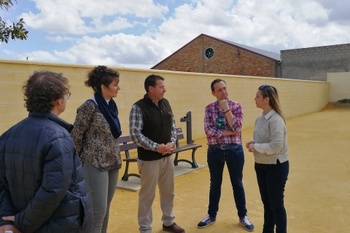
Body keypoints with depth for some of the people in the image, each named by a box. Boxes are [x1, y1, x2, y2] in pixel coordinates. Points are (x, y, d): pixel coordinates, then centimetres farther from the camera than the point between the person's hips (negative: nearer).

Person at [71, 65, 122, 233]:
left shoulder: (112, 105, 7)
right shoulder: (90, 106, -15)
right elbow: (76, 136, -10)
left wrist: (117, 159, 15)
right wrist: (77, 162, -2)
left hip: (113, 163, 7)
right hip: (96, 164, -7)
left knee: (106, 208, 15)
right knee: (98, 210, -3)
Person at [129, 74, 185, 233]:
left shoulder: (165, 103, 5)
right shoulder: (138, 107, -15)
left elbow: (172, 126, 11)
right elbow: (135, 134, -19)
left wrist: (172, 142, -6)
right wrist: (156, 147, -23)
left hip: (167, 156, 7)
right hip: (149, 159, -6)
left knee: (168, 191, 18)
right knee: (147, 195, 6)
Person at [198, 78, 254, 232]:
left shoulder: (236, 106, -3)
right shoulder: (209, 108, -1)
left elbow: (236, 128, -16)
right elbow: (208, 130, -12)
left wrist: (226, 109, -18)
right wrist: (229, 132, -15)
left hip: (234, 150, -1)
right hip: (215, 150, 1)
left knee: (237, 183, 12)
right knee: (215, 183, 14)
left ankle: (243, 216, 29)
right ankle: (212, 215, 31)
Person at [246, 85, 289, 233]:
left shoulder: (275, 119, -21)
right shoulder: (260, 118, 5)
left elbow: (277, 146, -27)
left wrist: (256, 147, -19)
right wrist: (252, 143, -3)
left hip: (276, 167, -8)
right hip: (261, 165, 8)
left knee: (276, 205, 6)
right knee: (267, 203, 20)